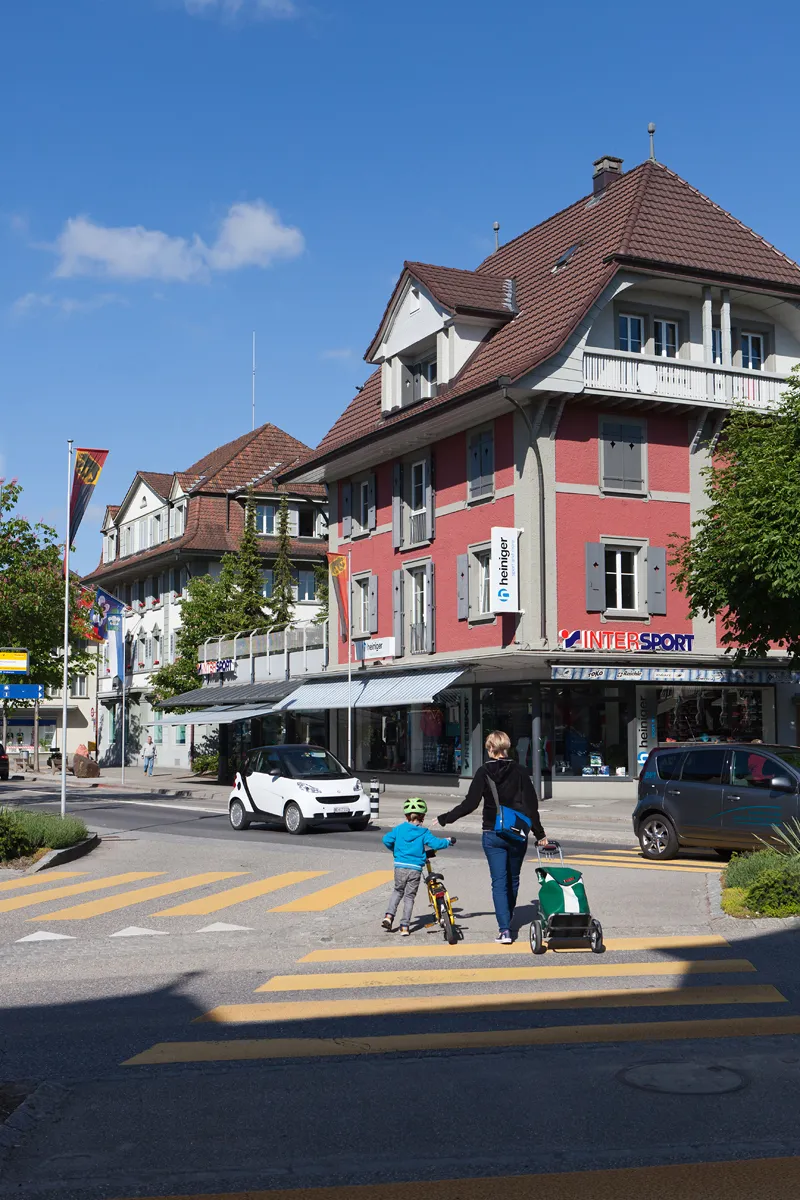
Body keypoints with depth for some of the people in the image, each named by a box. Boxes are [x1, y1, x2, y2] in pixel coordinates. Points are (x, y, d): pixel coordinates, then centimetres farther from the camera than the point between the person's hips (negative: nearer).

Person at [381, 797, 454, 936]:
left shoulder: (399, 829, 6)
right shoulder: (424, 832, -1)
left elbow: (386, 839, 3)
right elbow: (435, 843, -8)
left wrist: (395, 850, 21)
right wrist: (448, 841, 10)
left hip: (400, 867, 2)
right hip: (415, 869, -2)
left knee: (398, 891, 23)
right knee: (409, 896, 7)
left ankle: (389, 915, 8)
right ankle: (405, 926, 7)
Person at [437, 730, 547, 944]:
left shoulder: (484, 772, -5)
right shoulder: (519, 771, -2)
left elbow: (470, 803, -8)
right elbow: (531, 805, -3)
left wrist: (445, 818, 3)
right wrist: (539, 834, 4)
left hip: (492, 835, -1)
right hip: (517, 834, 1)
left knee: (499, 882, 0)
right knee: (513, 880, 18)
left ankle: (504, 930, -10)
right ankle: (507, 921, 32)